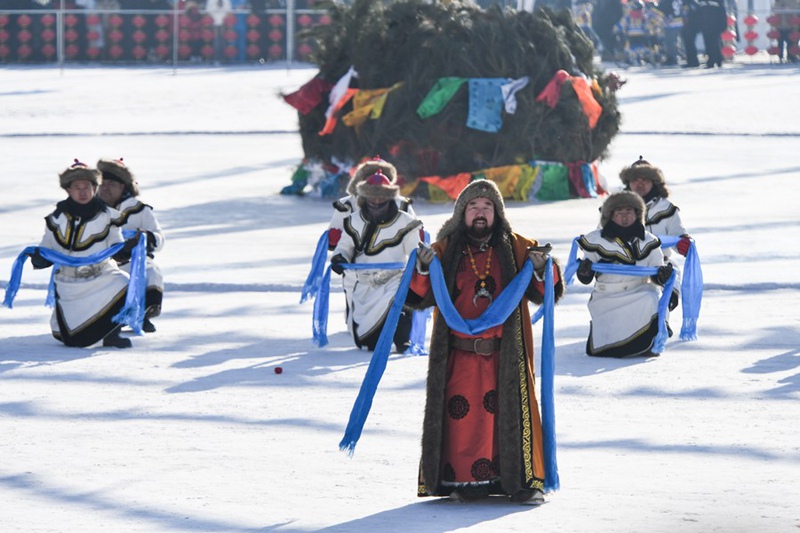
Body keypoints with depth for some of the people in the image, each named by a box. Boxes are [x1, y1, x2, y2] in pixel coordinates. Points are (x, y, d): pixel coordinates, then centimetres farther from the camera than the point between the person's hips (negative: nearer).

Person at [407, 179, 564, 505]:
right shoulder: (445, 251, 7)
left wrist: (542, 271, -12)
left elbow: (542, 294, 9)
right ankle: (461, 481, 7)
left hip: (505, 353, 0)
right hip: (459, 355, 0)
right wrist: (423, 270, -15)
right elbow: (420, 297, 3)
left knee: (513, 410, -4)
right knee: (461, 413, -3)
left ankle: (523, 481, 2)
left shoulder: (515, 248, 9)